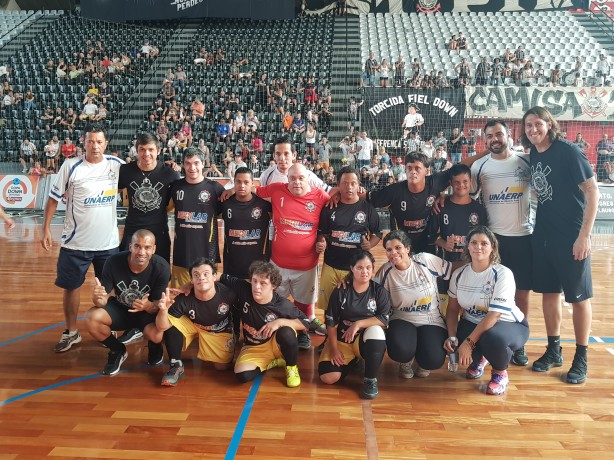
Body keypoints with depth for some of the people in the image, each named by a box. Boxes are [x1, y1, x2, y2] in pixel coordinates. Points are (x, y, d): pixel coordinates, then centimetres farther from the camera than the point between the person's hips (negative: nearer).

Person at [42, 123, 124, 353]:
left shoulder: (117, 165, -2)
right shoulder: (70, 166, -7)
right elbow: (54, 198, -1)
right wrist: (46, 230, -5)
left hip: (108, 243, 1)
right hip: (75, 243, -1)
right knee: (71, 287, 9)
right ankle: (71, 332, 27)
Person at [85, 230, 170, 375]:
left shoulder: (162, 267, -26)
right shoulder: (114, 262, -23)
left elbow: (158, 305, -20)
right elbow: (104, 300, -18)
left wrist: (148, 306, -45)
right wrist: (98, 299, -44)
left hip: (148, 312, -2)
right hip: (120, 308, 2)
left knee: (156, 334, -33)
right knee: (92, 318, -26)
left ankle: (155, 347, 9)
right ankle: (117, 351, 4)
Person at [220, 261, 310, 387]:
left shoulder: (283, 305, -24)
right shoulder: (243, 290, -19)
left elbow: (305, 323, -17)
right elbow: (222, 277, -5)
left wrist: (280, 322, -30)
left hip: (277, 344, -2)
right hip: (253, 348, 2)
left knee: (287, 333, -37)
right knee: (242, 375, -27)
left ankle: (291, 366, -4)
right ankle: (271, 362, 5)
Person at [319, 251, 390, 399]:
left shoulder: (380, 292, -5)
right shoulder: (341, 291, -6)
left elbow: (384, 320, -16)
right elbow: (331, 322, -4)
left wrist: (358, 324, -26)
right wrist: (334, 349, -10)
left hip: (366, 341, -1)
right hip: (341, 340, 1)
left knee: (376, 330, -36)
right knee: (328, 377, -20)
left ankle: (370, 379, -15)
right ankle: (352, 360, 15)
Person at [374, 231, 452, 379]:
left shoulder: (426, 260, -7)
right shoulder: (385, 271, -5)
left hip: (431, 321, 0)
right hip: (402, 320, 0)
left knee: (434, 360, -25)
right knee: (400, 351, -32)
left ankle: (423, 364, 20)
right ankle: (406, 361, 12)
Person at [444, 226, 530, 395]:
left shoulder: (503, 274, -20)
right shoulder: (459, 274, -4)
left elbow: (494, 315, -26)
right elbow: (452, 308, 2)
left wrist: (469, 342, -31)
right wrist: (451, 336, -14)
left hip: (508, 324, -4)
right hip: (472, 323, 5)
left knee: (493, 338, -40)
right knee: (451, 347, -25)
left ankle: (500, 373, -2)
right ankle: (479, 359, 16)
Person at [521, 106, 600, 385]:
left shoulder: (568, 152, -13)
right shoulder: (533, 156, 6)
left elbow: (592, 192, -15)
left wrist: (584, 235, -18)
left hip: (572, 236, -6)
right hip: (543, 235, 6)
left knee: (578, 296, 4)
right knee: (548, 292, 12)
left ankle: (581, 358, 17)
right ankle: (554, 350, 26)